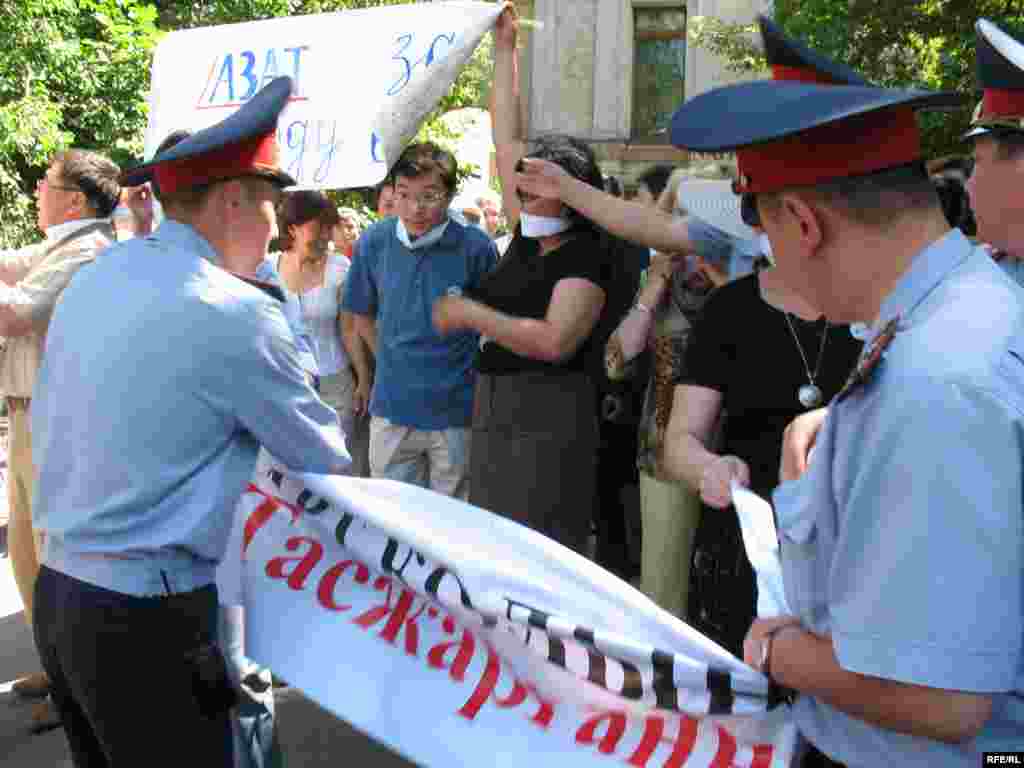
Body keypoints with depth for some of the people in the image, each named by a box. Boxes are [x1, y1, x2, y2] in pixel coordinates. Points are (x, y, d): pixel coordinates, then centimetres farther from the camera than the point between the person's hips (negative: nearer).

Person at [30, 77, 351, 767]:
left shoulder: (99, 274, 5)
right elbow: (327, 459, -4)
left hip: (57, 588, 8)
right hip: (150, 615, -8)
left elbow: (47, 423, 14)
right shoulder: (237, 313, -17)